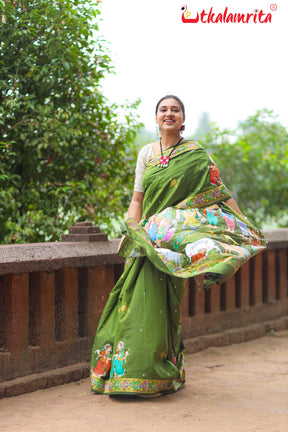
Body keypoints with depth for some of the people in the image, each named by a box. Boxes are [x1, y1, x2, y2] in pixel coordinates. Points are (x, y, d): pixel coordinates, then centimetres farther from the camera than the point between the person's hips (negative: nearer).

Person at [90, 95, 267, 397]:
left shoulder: (196, 155, 1)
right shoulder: (146, 153, 12)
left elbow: (220, 193, 1)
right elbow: (137, 198, 13)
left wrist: (245, 229, -6)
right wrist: (131, 232, 0)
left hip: (176, 238, -4)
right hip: (149, 237, 4)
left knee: (154, 301, -9)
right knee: (138, 299, 0)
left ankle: (151, 376, 0)